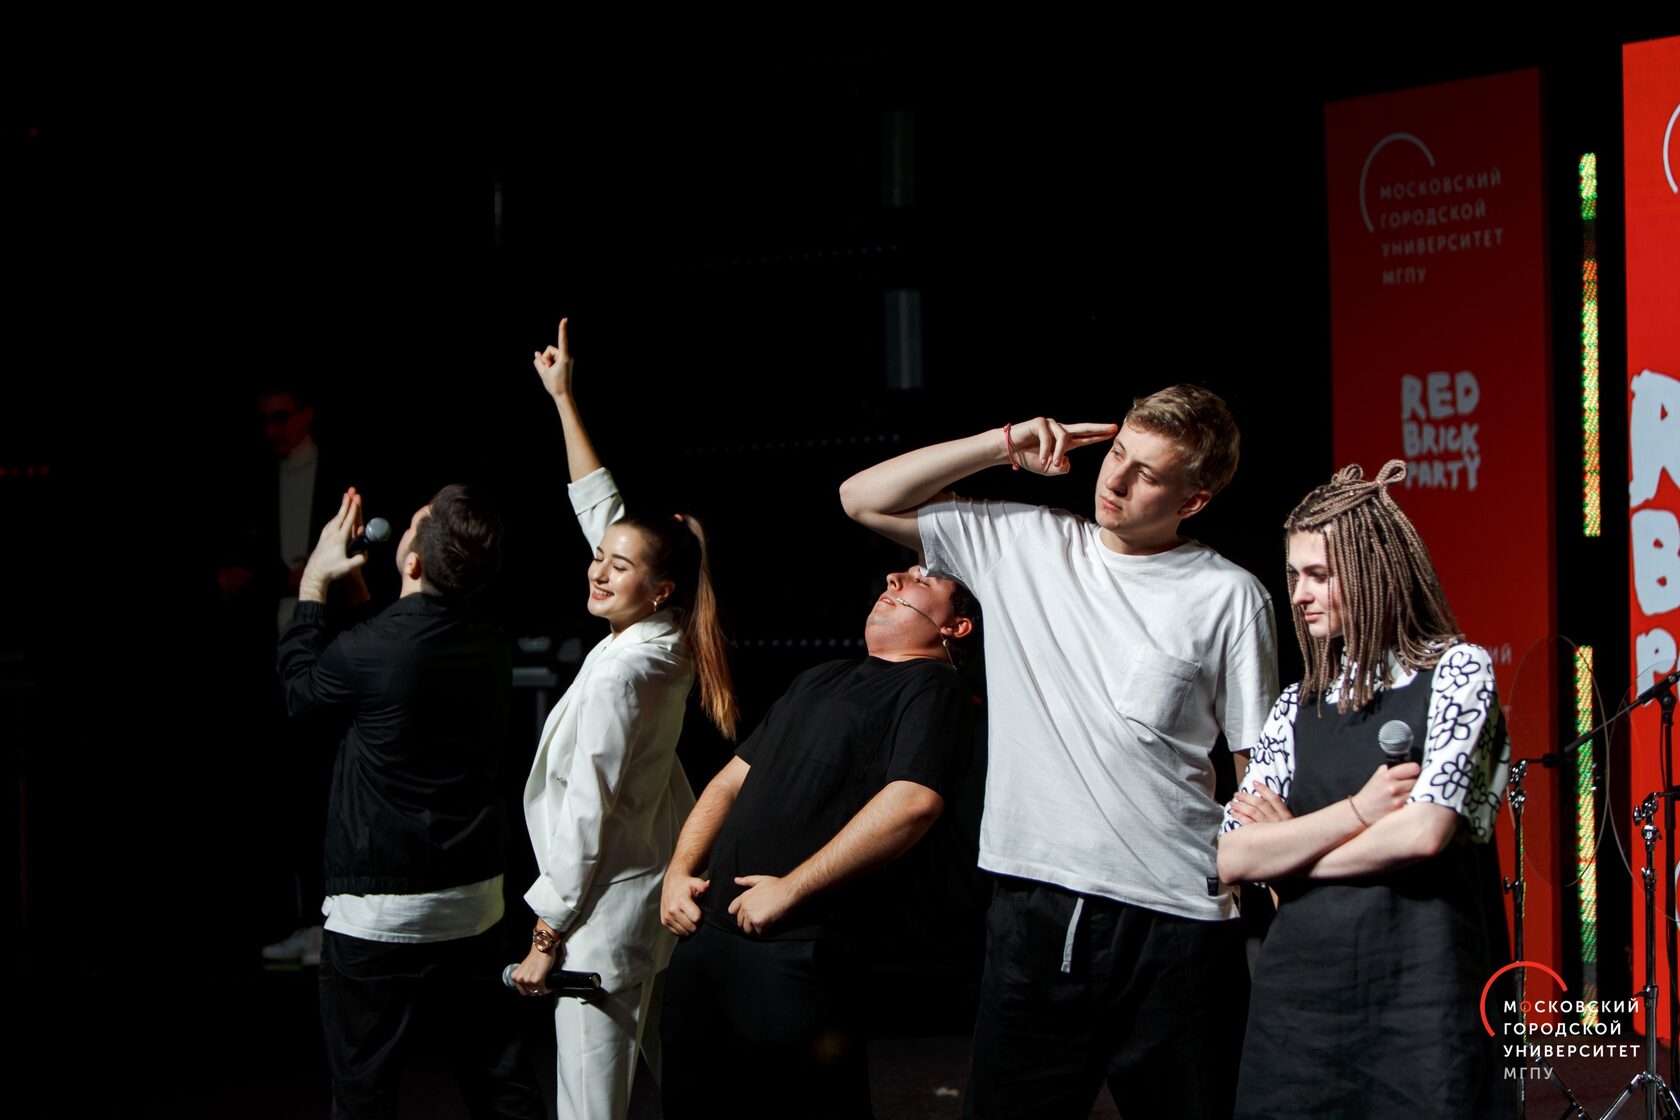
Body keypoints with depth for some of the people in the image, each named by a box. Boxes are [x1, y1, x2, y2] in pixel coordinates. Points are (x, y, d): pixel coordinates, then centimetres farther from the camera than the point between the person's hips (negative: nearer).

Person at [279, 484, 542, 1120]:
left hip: (381, 912, -6)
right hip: (474, 900, 6)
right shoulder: (491, 646, -3)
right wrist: (357, 589, 21)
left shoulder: (372, 650, -22)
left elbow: (299, 689, 1)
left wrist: (314, 584, 11)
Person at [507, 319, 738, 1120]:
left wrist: (545, 938, -13)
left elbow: (586, 816, -20)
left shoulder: (619, 672, -22)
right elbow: (599, 507, 12)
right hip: (665, 885, 9)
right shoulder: (669, 641, 1)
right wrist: (563, 399, 17)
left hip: (610, 903, -9)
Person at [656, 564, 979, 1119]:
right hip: (705, 933, 8)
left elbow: (913, 802, -23)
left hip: (795, 949, -8)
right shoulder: (819, 680, 22)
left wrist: (788, 890, -19)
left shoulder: (931, 689, -5)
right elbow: (732, 780, 25)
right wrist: (679, 871, 8)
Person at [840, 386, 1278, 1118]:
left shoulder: (1230, 598, 1)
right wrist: (1002, 447, 2)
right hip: (1035, 912, 2)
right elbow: (864, 499, 10)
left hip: (1174, 920, -2)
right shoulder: (1017, 543, 7)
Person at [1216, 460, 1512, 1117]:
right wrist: (1359, 809, -9)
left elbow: (1425, 832, -14)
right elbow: (1232, 859, 2)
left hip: (1420, 989, -4)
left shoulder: (1456, 671, 0)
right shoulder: (1298, 707, 13)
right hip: (1299, 984, 4)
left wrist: (1290, 851, -1)